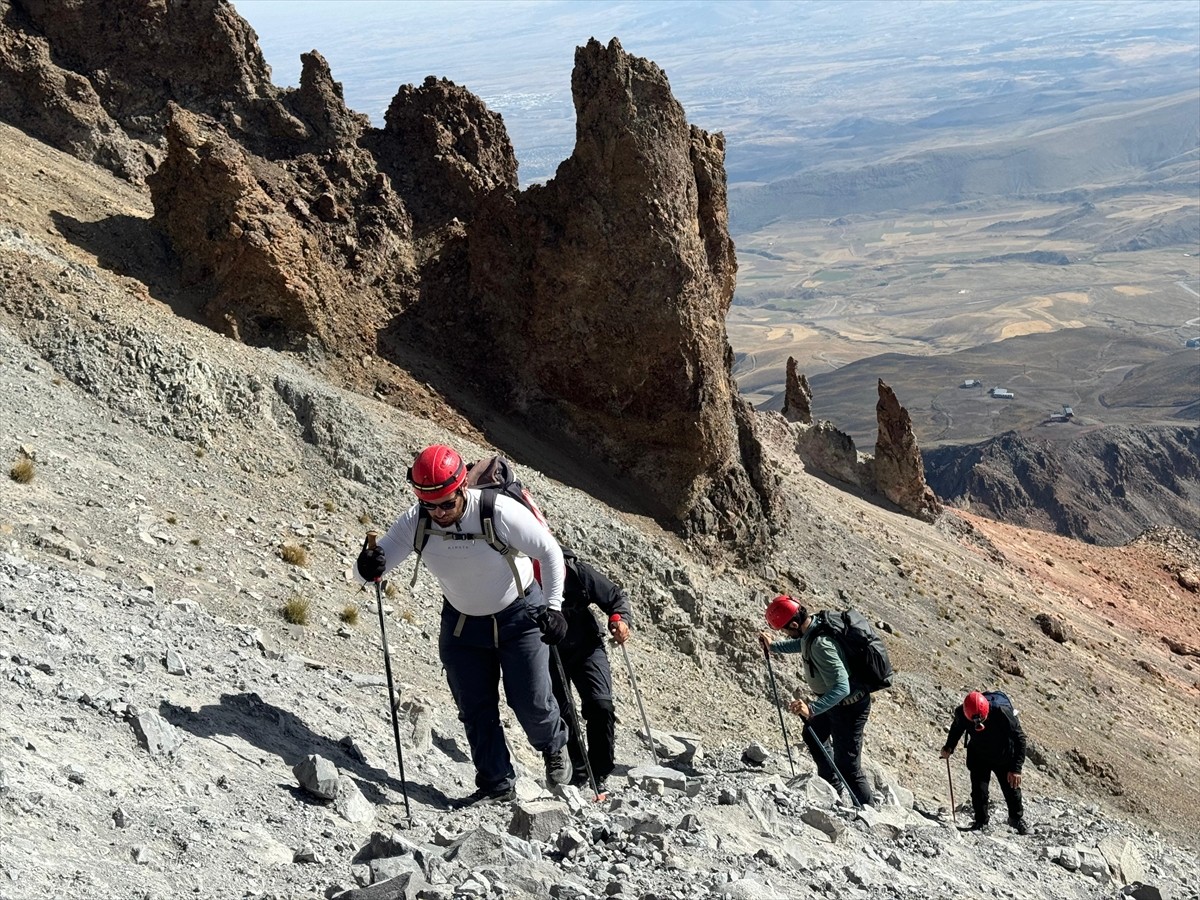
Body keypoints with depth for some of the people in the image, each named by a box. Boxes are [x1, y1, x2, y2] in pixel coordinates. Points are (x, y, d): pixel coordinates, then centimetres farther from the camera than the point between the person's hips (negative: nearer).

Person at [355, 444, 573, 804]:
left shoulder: (499, 512, -31)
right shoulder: (415, 522, -21)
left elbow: (550, 552, -19)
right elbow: (376, 566, -19)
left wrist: (553, 606, -26)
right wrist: (369, 566, -44)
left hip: (520, 615, -3)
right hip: (462, 622, 4)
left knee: (530, 701, -2)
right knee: (475, 710, 5)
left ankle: (554, 746, 32)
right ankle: (496, 784, 22)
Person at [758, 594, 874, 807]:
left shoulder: (821, 645, -36)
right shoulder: (815, 621, -7)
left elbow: (841, 687, -42)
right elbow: (802, 644, 18)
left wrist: (812, 709, -50)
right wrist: (774, 646, 23)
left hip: (848, 706, -11)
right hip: (834, 701, 11)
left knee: (848, 768, -8)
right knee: (813, 736, 33)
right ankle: (829, 782, 51)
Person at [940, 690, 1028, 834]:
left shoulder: (1002, 712, -37)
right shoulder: (961, 714, -27)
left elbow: (1019, 738, -27)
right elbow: (956, 729, 1)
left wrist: (1016, 768, -30)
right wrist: (949, 747, -12)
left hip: (1004, 758, -1)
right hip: (978, 757, 1)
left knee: (1012, 788, 8)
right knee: (979, 790, -7)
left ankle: (1017, 818, 34)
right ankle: (980, 821, 16)